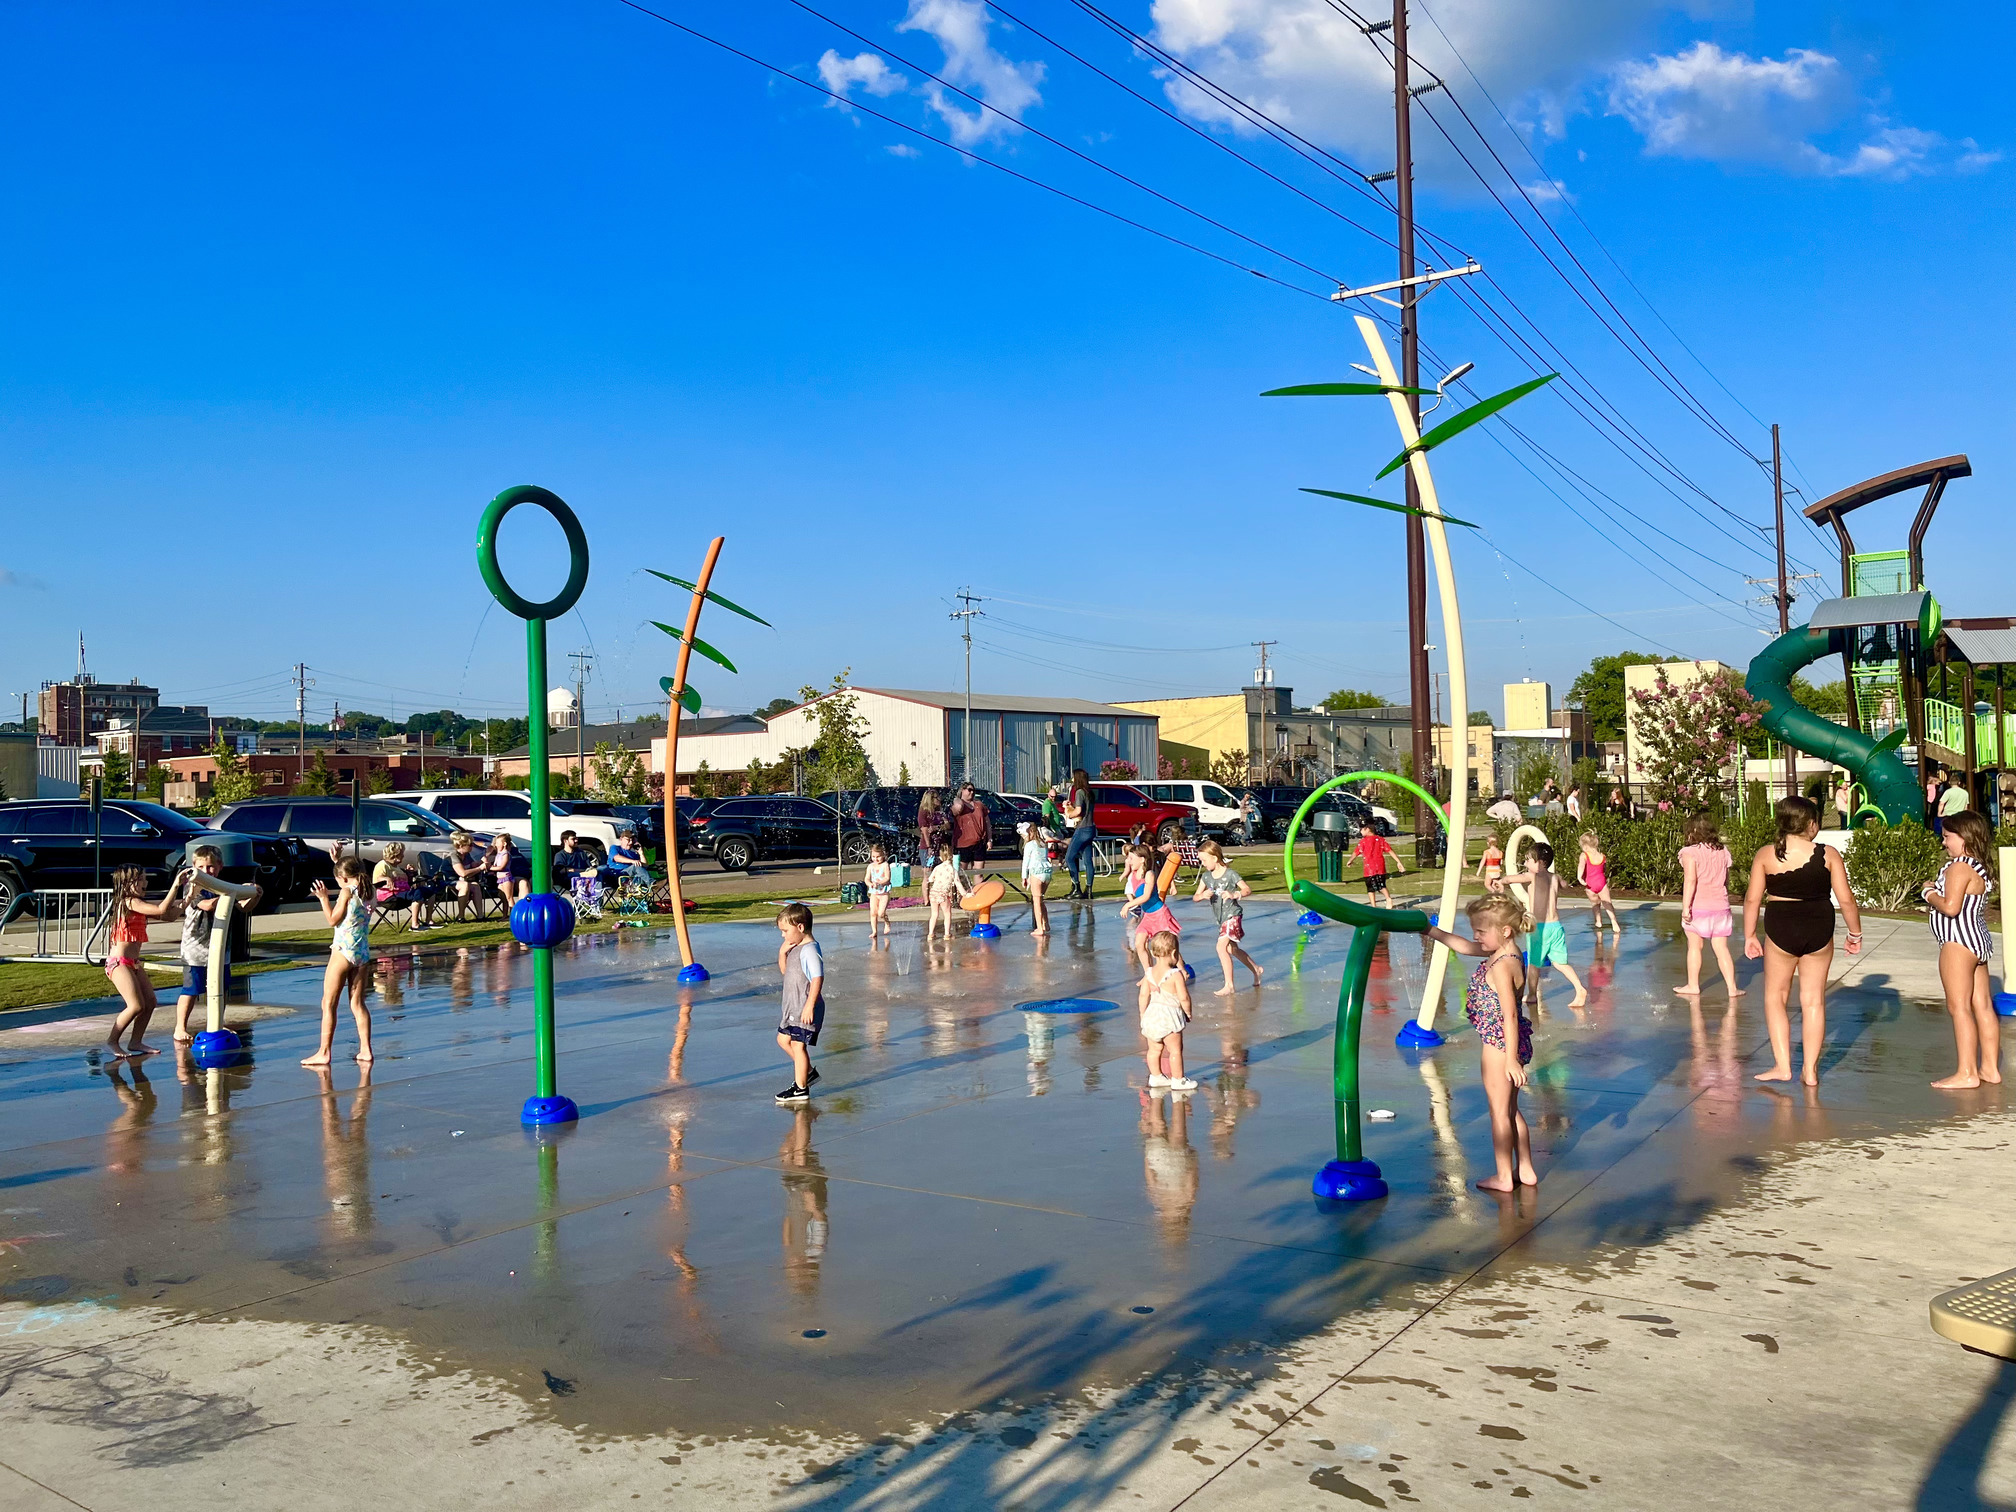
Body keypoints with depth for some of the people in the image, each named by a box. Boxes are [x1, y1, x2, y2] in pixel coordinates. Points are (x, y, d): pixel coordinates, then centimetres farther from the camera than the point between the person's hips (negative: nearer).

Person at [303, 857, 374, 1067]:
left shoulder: (346, 892, -9)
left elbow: (332, 920, -7)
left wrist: (324, 898, 0)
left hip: (343, 951, -6)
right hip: (363, 953, 6)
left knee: (329, 1004, 2)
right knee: (358, 1004, 11)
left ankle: (324, 1052, 1)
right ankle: (365, 1050, 8)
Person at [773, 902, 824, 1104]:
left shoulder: (809, 950, -20)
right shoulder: (794, 948, 11)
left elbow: (817, 978, -27)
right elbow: (784, 971, 23)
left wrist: (809, 1006, -29)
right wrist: (782, 953, 4)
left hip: (805, 1009, -11)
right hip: (793, 1007, 11)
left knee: (797, 1044, -6)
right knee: (783, 1039, 19)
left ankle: (800, 1089, 3)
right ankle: (809, 1071, 31)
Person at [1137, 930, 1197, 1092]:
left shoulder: (1149, 973, 3)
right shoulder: (1176, 974, -14)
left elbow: (1144, 996, 5)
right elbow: (1184, 997, -14)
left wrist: (1143, 1014, 15)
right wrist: (1188, 1012, 3)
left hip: (1151, 1015, 6)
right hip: (1169, 1017, -6)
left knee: (1154, 1049, 17)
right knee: (1175, 1050, 5)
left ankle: (1156, 1076, 30)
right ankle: (1178, 1080, 12)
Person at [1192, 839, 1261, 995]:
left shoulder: (1230, 874, -13)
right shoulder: (1206, 876, 4)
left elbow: (1248, 890, -15)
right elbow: (1195, 898, 3)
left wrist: (1234, 895, -33)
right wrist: (1202, 895, -20)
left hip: (1233, 915, -8)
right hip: (1221, 918, 8)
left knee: (1221, 946, -21)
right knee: (1232, 949, 20)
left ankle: (1228, 985, -18)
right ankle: (1256, 969, 42)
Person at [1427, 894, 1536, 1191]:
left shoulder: (1501, 967, -25)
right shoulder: (1506, 952, 3)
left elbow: (1510, 1015, -26)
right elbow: (1464, 946, 16)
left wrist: (1511, 1059, -25)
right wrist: (1430, 931, 14)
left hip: (1498, 1044, -10)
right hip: (1503, 1042, 10)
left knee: (1499, 1112, 3)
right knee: (1512, 1110, 19)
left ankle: (1503, 1177, 14)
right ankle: (1525, 1170, 28)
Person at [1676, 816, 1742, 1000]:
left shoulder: (1690, 853, -9)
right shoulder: (1723, 851, 8)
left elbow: (1690, 880, -18)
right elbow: (1726, 880, 17)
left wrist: (1685, 906, -20)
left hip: (1698, 906, -5)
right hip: (1721, 905, 5)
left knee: (1694, 946, 7)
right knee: (1721, 948, 7)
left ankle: (1693, 986, 12)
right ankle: (1732, 988, 5)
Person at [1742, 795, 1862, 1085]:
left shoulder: (1765, 854, -4)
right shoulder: (1827, 854, -4)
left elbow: (1752, 899, -3)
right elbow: (1846, 899, -2)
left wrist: (1749, 936, 7)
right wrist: (1855, 934, 11)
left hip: (1781, 930, -1)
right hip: (1819, 930, 1)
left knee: (1775, 997, 13)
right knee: (1814, 1000, 11)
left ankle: (1782, 1066, 7)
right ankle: (1810, 1070, 15)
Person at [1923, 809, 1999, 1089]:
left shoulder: (1959, 867, -15)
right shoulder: (1979, 868, 14)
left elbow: (1950, 907, -23)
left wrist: (1929, 895, -6)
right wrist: (1936, 899, 14)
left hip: (1958, 942, -10)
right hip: (1979, 940, 10)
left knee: (1959, 1006, -7)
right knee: (1982, 1006, 12)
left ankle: (1967, 1074, -6)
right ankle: (1990, 1068, 17)